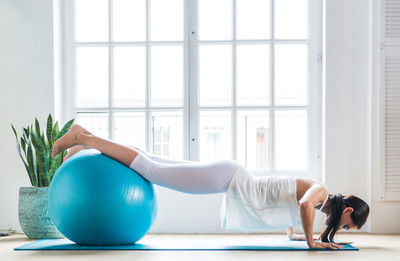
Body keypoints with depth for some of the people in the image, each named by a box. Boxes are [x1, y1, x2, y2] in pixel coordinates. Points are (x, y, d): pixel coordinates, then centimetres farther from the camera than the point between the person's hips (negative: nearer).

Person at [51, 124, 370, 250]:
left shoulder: (316, 193, 15)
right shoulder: (321, 191, -11)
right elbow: (304, 205, -34)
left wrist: (293, 232, 28)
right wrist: (311, 240, -21)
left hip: (230, 179, 8)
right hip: (228, 179, -8)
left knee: (152, 164, 10)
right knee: (151, 170, -8)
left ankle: (88, 140, 14)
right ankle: (82, 138, -5)